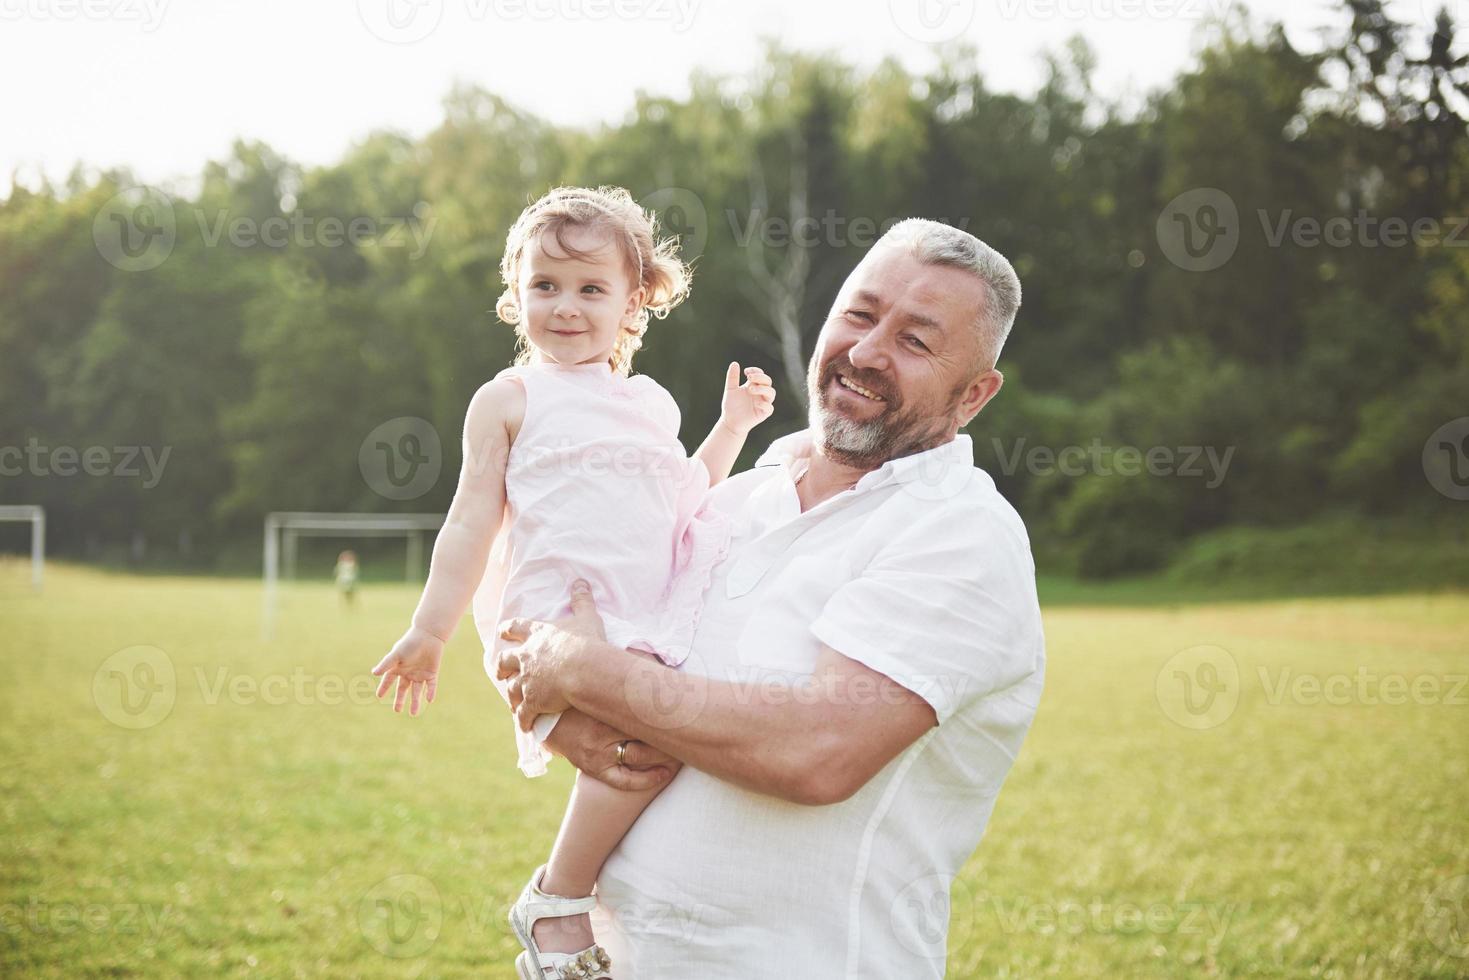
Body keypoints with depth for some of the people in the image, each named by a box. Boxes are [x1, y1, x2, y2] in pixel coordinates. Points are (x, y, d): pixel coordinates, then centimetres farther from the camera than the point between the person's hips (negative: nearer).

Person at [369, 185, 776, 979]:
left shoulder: (648, 402, 21)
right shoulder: (510, 399, 6)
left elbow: (682, 500, 31)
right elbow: (473, 521, 5)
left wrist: (733, 426, 23)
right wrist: (430, 630, 1)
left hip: (655, 619, 7)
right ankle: (556, 903, -13)